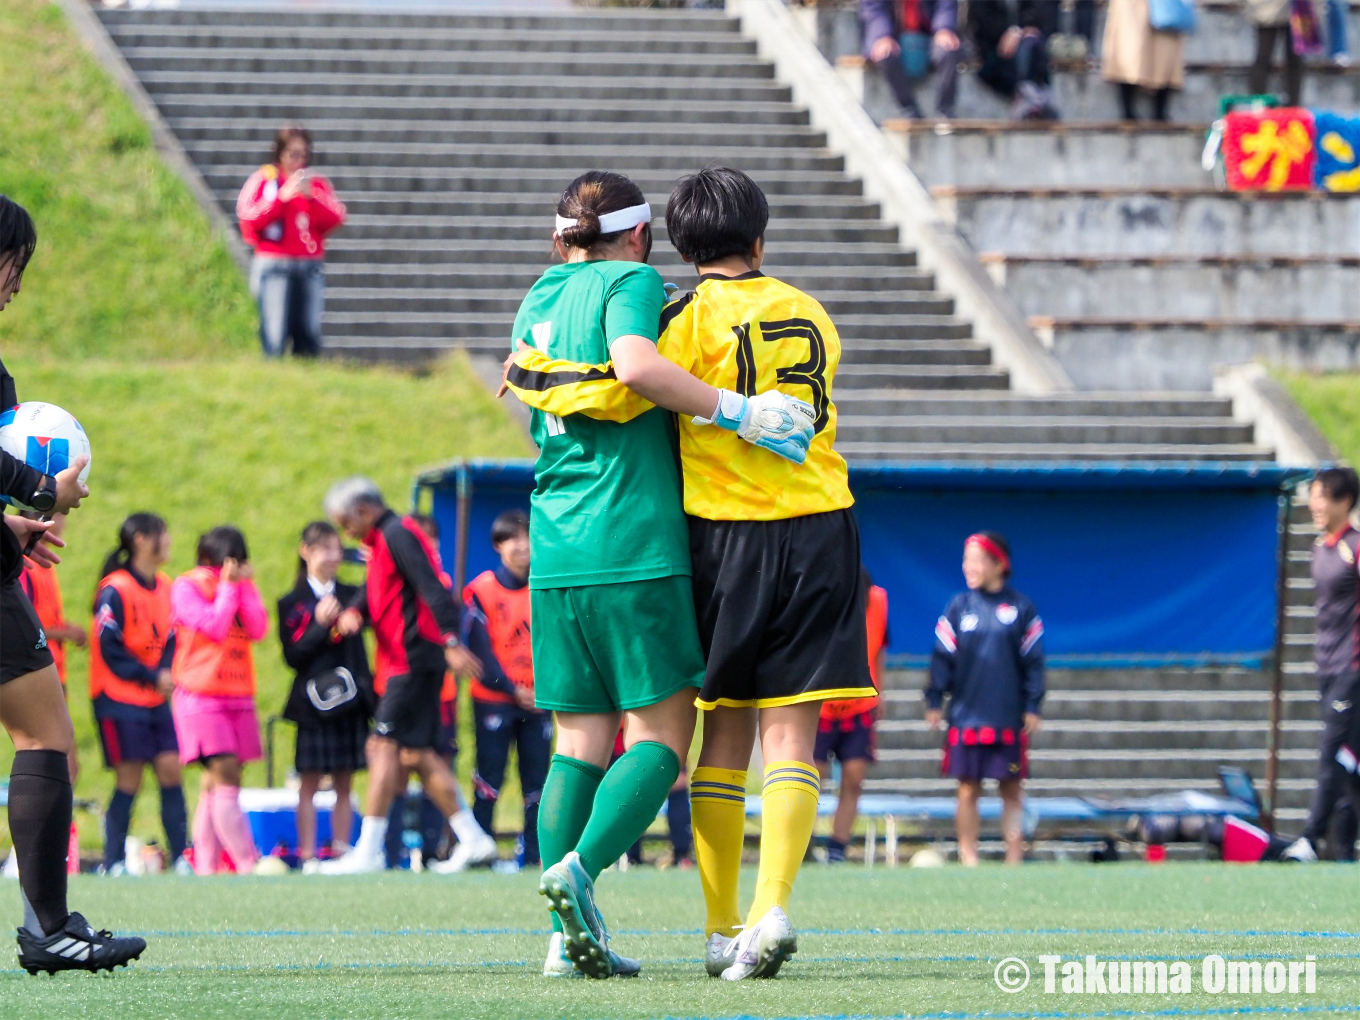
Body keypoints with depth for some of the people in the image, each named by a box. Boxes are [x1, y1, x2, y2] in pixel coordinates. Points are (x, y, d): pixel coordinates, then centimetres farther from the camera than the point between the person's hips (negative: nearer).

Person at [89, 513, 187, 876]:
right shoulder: (115, 590, -14)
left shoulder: (163, 587, 10)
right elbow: (109, 649, -16)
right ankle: (113, 863, 1)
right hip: (120, 698, -7)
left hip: (155, 699, 7)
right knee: (129, 779, -7)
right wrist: (152, 677, -16)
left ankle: (180, 858, 2)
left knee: (170, 769, 0)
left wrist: (166, 673, -6)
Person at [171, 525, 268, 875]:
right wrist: (227, 585, -10)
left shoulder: (243, 587, 12)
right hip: (201, 697, -6)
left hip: (238, 697, 6)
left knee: (214, 783, 6)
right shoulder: (187, 587, -3)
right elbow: (214, 627, -15)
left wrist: (245, 586, -7)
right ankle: (249, 865, -17)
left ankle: (206, 866, 8)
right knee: (225, 777, -14)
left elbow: (258, 630, -2)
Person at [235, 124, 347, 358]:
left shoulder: (317, 183, 14)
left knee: (309, 334, -1)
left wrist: (311, 197, -11)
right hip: (274, 266, -3)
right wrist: (282, 197, -12)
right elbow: (249, 219, -6)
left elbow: (335, 219, 3)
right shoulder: (263, 180, 5)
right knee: (275, 334, -11)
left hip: (311, 267, 3)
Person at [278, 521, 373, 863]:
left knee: (343, 784, 5)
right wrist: (319, 625, -16)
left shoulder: (352, 596, 12)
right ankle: (307, 854, -1)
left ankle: (341, 851, 7)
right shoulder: (292, 603, 2)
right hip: (314, 703, -3)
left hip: (350, 703, 3)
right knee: (310, 783, -2)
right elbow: (293, 656, -5)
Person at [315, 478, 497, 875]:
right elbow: (371, 593, 18)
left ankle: (369, 851, -15)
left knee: (384, 746, -12)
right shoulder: (383, 540, 22)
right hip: (402, 660, 11)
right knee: (419, 753, 11)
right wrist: (352, 612, -5)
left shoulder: (397, 535, -11)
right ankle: (473, 839, 13)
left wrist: (450, 641, -30)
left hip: (413, 659, -11)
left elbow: (432, 589, -21)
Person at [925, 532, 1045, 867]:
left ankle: (1014, 858, 7)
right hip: (966, 716, 1)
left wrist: (1032, 707, 0)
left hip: (1009, 719, -1)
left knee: (1012, 789, 3)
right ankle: (968, 858, 5)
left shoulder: (1021, 608, 2)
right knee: (968, 789, 0)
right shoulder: (959, 607, 5)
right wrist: (934, 702, 2)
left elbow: (1033, 660, 4)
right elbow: (942, 657, 7)